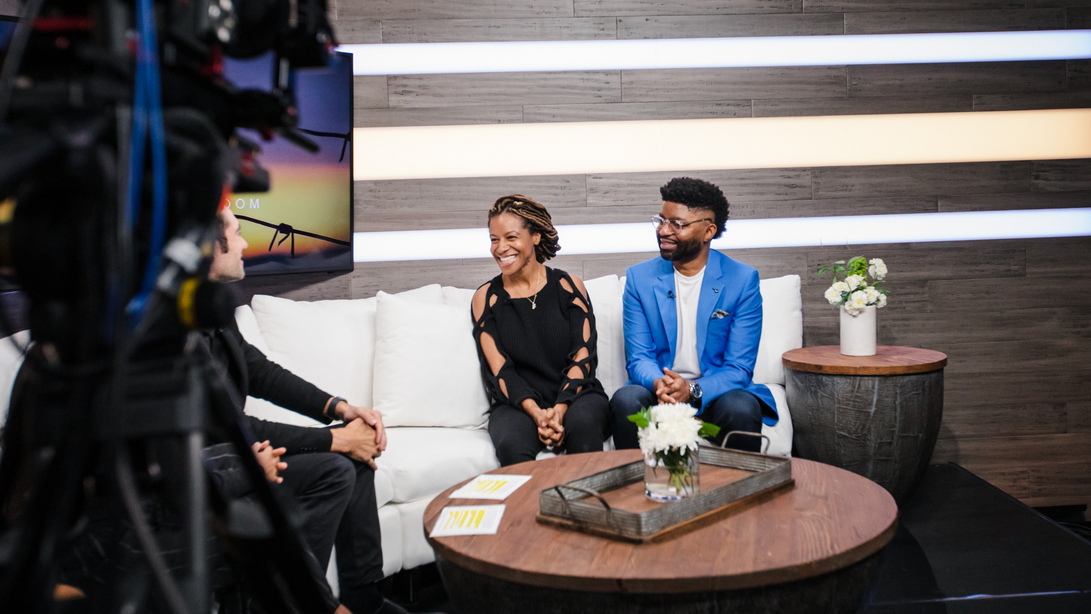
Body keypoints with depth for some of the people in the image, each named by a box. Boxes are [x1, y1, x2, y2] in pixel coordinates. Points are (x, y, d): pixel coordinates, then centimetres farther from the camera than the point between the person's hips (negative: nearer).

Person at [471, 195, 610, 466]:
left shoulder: (569, 285, 7)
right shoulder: (486, 297, 8)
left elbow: (583, 357, 0)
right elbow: (499, 371, 0)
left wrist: (560, 410, -17)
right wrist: (537, 413, -18)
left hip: (575, 396, 1)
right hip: (517, 405, 0)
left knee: (582, 422, -34)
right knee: (511, 444, -34)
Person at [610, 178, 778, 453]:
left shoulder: (743, 279, -3)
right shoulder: (639, 277, 4)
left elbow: (739, 367, -7)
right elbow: (638, 357, 1)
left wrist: (693, 390, -27)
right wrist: (658, 383, -24)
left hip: (714, 392, -1)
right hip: (658, 392, 1)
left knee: (741, 409, -34)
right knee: (625, 401, -31)